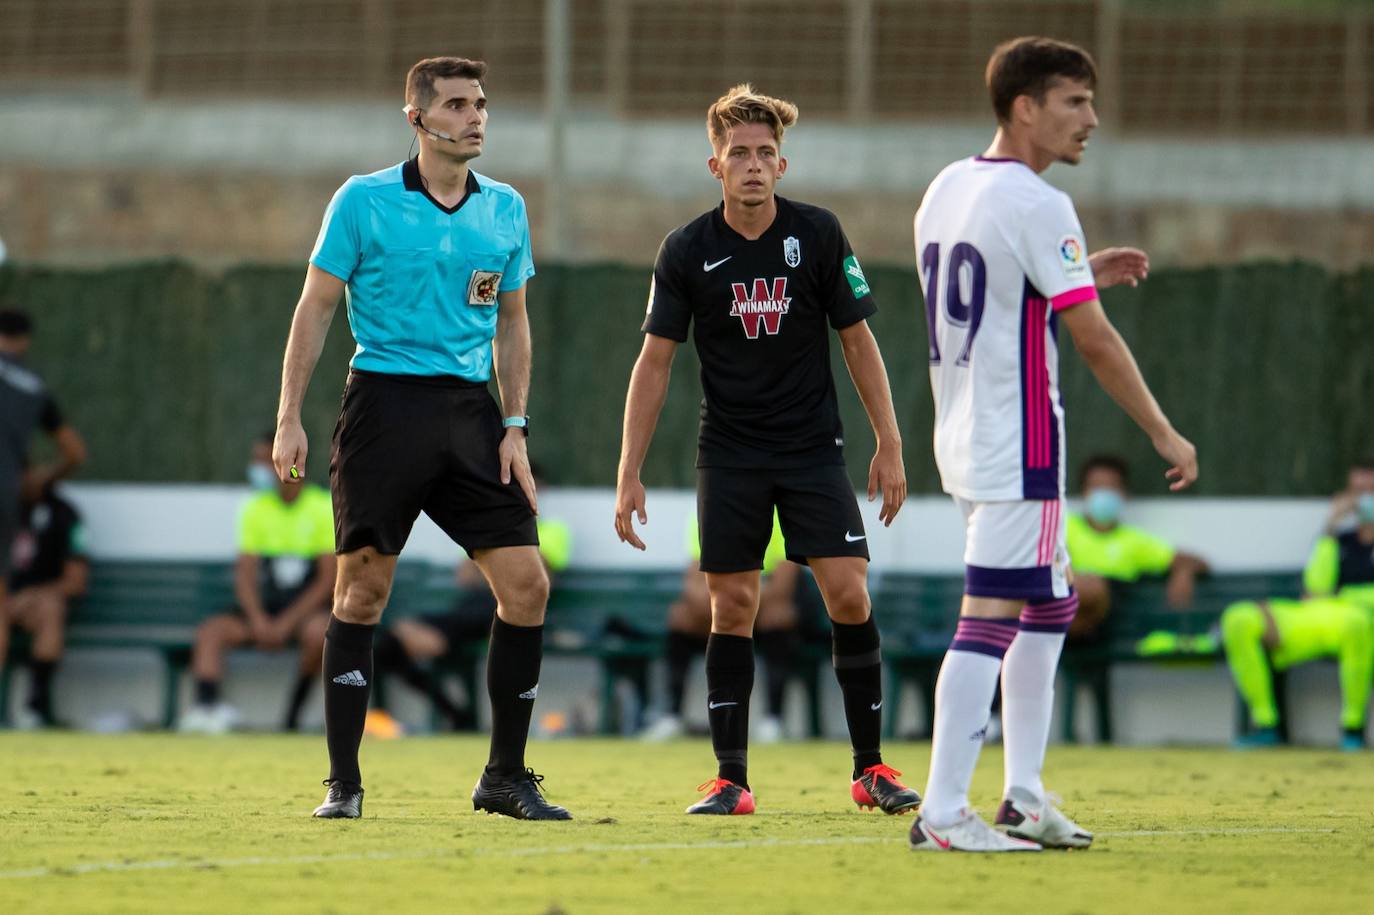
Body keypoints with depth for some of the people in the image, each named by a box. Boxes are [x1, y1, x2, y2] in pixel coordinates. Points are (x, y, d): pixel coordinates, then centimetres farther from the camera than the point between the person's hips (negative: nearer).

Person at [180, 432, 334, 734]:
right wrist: (258, 620, -16)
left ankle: (294, 714, -21)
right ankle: (207, 706, -40)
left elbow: (328, 579, -9)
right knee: (210, 630, -22)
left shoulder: (324, 508, -5)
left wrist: (286, 622, -18)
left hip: (308, 607, -4)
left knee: (318, 629, -38)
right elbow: (245, 573, 3)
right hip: (266, 607, 4)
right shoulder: (255, 509, 9)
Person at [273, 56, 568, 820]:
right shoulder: (364, 200, -1)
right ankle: (344, 781, 4)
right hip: (386, 405, -4)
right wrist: (290, 418, -6)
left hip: (471, 412, 4)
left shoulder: (507, 210, 10)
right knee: (362, 587, -4)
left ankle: (505, 775, 7)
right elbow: (317, 307, 0)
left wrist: (515, 427, 8)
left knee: (526, 583, -4)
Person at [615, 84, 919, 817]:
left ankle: (871, 769, 0)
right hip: (728, 453, 0)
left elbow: (858, 341, 3)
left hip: (812, 449, 0)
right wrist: (629, 474, -5)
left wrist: (888, 445, -1)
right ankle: (730, 778, 5)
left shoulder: (819, 235, -4)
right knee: (732, 609, -2)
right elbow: (655, 362, 0)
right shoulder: (687, 251, -5)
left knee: (848, 593, -10)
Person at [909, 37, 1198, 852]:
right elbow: (1094, 337, -16)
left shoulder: (947, 189, 13)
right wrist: (1165, 434, -9)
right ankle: (943, 814, -16)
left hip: (964, 436, 10)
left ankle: (1025, 799, 19)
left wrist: (1084, 276, 20)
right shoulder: (1035, 205, -15)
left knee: (1051, 603, 19)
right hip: (1017, 446, -10)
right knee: (991, 618, -11)